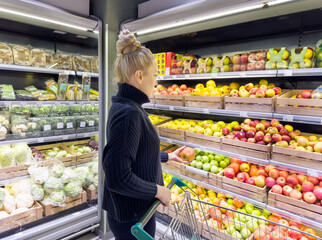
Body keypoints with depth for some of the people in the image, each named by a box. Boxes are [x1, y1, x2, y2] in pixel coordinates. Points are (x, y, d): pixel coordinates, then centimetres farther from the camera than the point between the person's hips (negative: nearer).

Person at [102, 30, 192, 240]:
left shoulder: (127, 107, 4)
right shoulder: (128, 113, -27)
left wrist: (168, 156, 20)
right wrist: (158, 190, -17)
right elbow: (118, 178, -29)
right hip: (132, 216, -9)